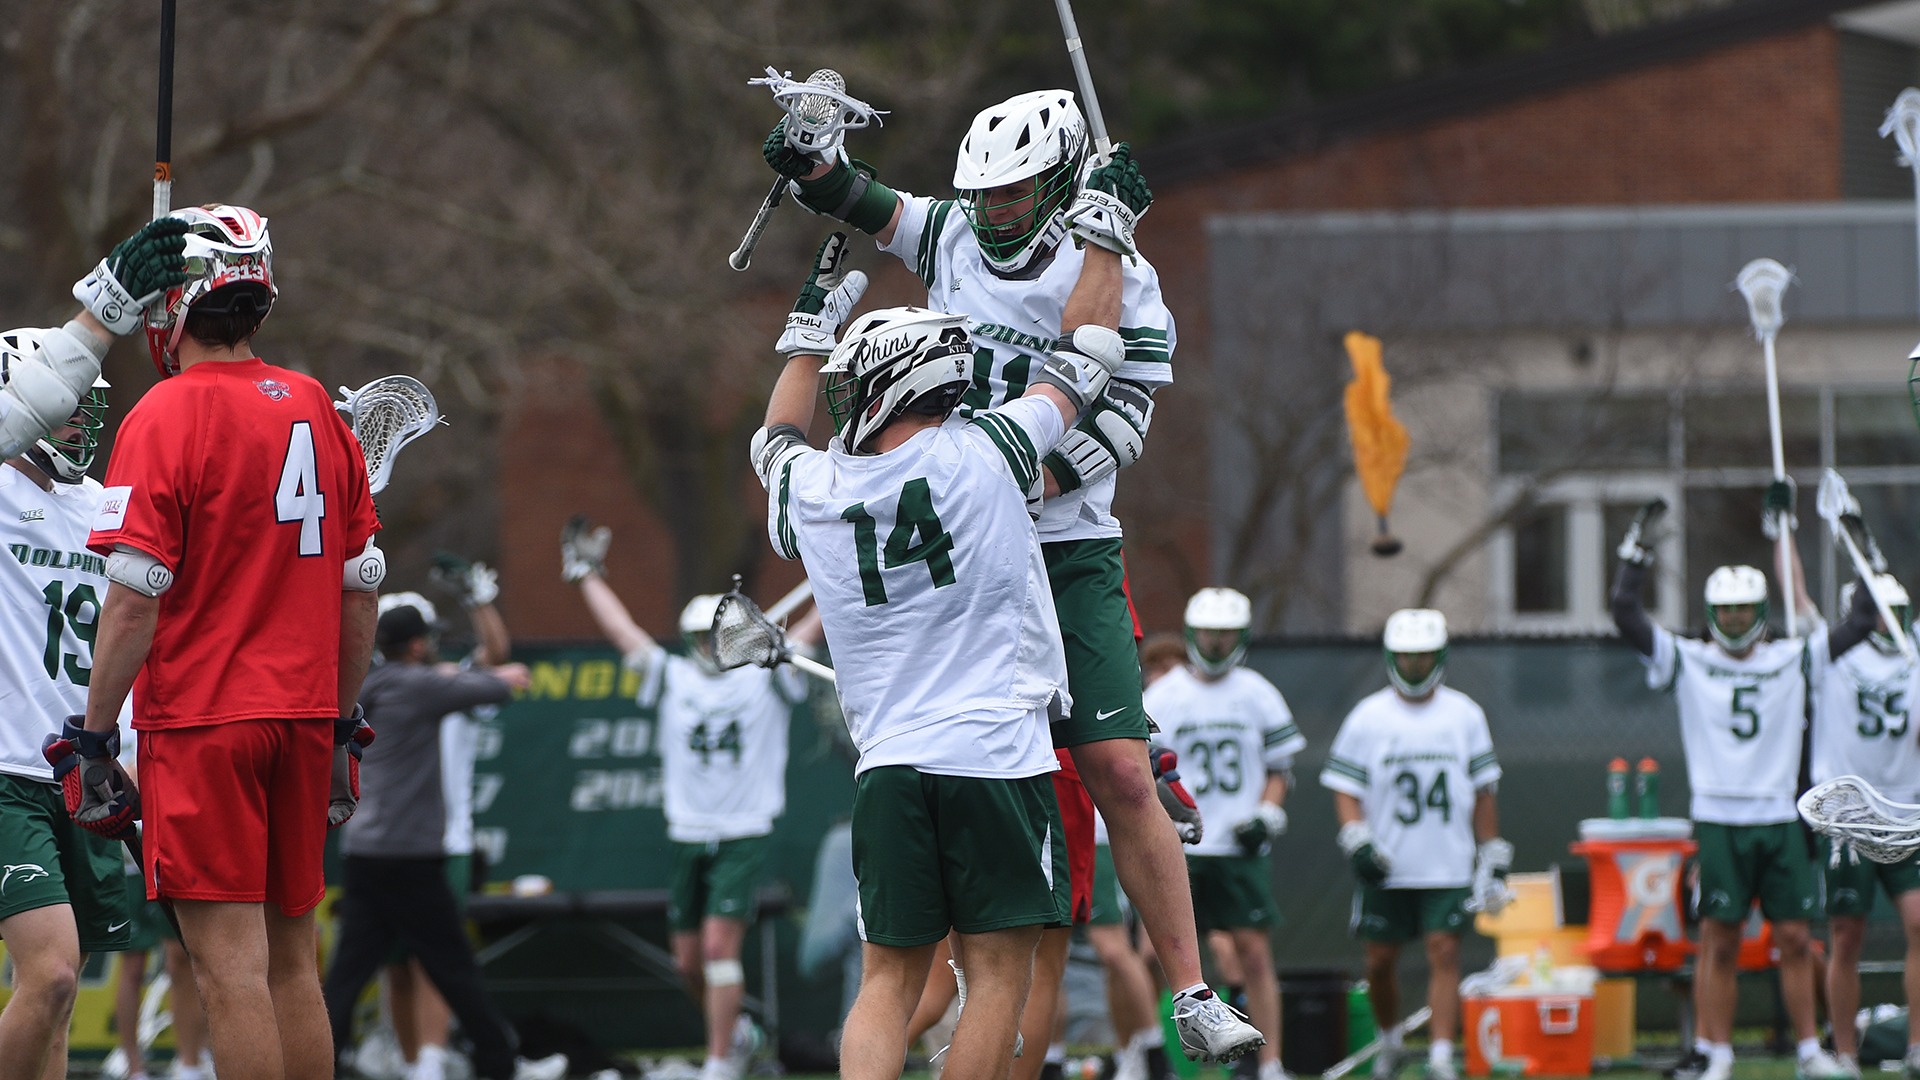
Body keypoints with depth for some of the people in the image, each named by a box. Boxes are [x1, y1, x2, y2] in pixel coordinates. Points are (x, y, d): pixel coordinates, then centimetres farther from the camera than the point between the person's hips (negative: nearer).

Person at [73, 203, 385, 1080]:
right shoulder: (316, 410, 8)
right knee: (291, 959, 12)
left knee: (231, 966, -7)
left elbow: (135, 600, -14)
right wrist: (341, 726, 22)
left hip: (201, 720, -6)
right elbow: (360, 587, 13)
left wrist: (94, 738, -8)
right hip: (303, 714, 6)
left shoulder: (166, 419, -10)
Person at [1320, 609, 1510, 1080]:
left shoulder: (1464, 715, 5)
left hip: (1449, 867, 0)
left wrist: (1493, 858, 8)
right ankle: (1390, 1042, 27)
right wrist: (1357, 840, -13)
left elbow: (1482, 792, 10)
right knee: (1380, 959, 6)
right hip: (1387, 868, 0)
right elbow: (1345, 790, 2)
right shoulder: (1368, 718, 1)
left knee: (1444, 953, -9)